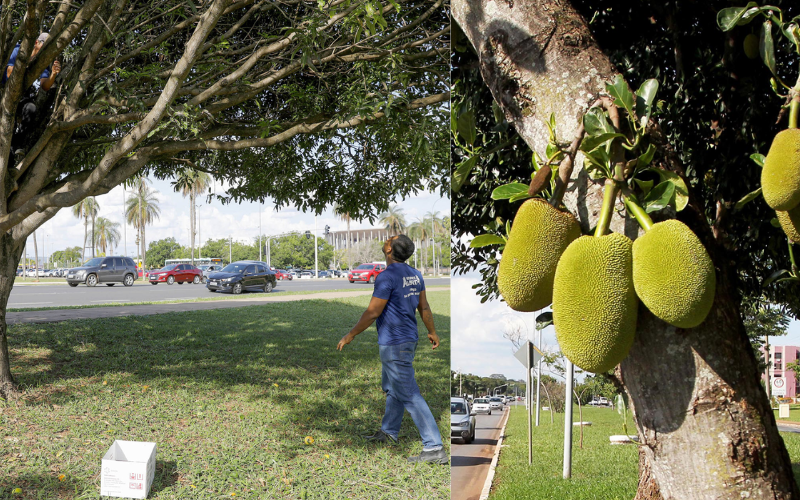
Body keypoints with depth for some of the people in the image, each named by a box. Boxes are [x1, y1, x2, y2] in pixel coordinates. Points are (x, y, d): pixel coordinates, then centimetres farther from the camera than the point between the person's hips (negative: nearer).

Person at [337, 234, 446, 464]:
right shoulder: (415, 275, 6)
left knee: (409, 395, -7)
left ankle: (434, 448, -8)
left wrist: (350, 336, -8)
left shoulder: (387, 277, -19)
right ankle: (389, 432, 40)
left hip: (393, 344, -9)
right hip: (409, 339, 9)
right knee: (391, 387, 24)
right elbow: (424, 307, 14)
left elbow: (373, 312, -18)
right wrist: (432, 332, 27)